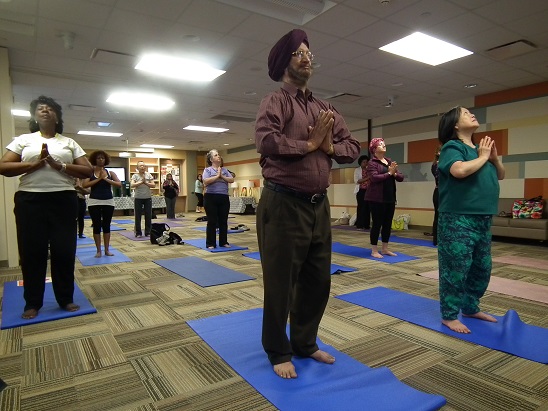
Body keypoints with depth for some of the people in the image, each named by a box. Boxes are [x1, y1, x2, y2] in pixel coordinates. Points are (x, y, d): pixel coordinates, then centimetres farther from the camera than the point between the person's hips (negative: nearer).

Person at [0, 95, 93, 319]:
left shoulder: (69, 143, 10)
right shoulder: (23, 140, 10)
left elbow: (87, 171, 2)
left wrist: (59, 165, -12)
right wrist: (36, 164, -12)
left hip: (63, 201, 0)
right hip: (30, 201, 0)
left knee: (64, 250, 3)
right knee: (32, 252, 5)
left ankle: (65, 299, 17)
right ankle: (32, 303, 19)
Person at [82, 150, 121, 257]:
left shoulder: (110, 173, 6)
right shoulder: (90, 172, 3)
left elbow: (119, 184, -6)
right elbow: (85, 185, -12)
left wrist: (106, 179, -13)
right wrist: (99, 178, -14)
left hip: (108, 202, 1)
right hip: (94, 202, -1)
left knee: (106, 225, 7)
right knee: (97, 226, 3)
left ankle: (107, 249, 15)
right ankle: (98, 250, 11)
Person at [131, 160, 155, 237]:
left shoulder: (148, 175, 4)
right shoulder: (135, 175, -2)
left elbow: (153, 185, -2)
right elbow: (132, 185, -16)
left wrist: (146, 182, -14)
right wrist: (141, 182, -22)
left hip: (148, 198, 2)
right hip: (138, 198, -2)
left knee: (148, 216, 4)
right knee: (138, 216, 3)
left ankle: (148, 232, 14)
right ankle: (138, 233, 11)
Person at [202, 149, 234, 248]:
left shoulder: (224, 170, 14)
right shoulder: (207, 170, 2)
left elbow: (231, 180, 2)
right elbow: (206, 181, -14)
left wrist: (222, 176, -9)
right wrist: (217, 176, -10)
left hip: (224, 198, 4)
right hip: (211, 198, -4)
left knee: (223, 221, 7)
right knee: (212, 222, 0)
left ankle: (224, 242, 17)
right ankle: (211, 243, 7)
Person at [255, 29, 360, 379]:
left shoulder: (326, 109, 16)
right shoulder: (276, 101, -3)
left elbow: (354, 148, 14)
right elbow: (265, 140, -23)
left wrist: (329, 146, -6)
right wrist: (309, 144, -12)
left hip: (319, 205, 7)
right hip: (283, 205, -7)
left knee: (318, 281, 17)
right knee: (281, 283, 7)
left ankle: (305, 343, 38)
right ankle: (279, 352, 29)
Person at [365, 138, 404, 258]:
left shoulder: (390, 161, 13)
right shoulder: (372, 163, -6)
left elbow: (401, 177, 9)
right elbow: (374, 178, -20)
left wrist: (395, 174, -11)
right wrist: (389, 173, -17)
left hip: (390, 198, 7)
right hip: (377, 198, -7)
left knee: (388, 224, 11)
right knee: (377, 224, -2)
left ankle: (385, 249, 23)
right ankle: (374, 250, 8)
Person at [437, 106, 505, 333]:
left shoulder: (480, 147, 15)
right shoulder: (452, 147, -8)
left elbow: (500, 175, 22)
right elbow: (459, 170, -28)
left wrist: (494, 158, 3)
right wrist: (482, 157, -11)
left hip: (483, 220, 9)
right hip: (457, 220, -8)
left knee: (482, 268, 17)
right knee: (456, 270, -3)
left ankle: (470, 307, 32)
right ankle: (449, 315, 10)